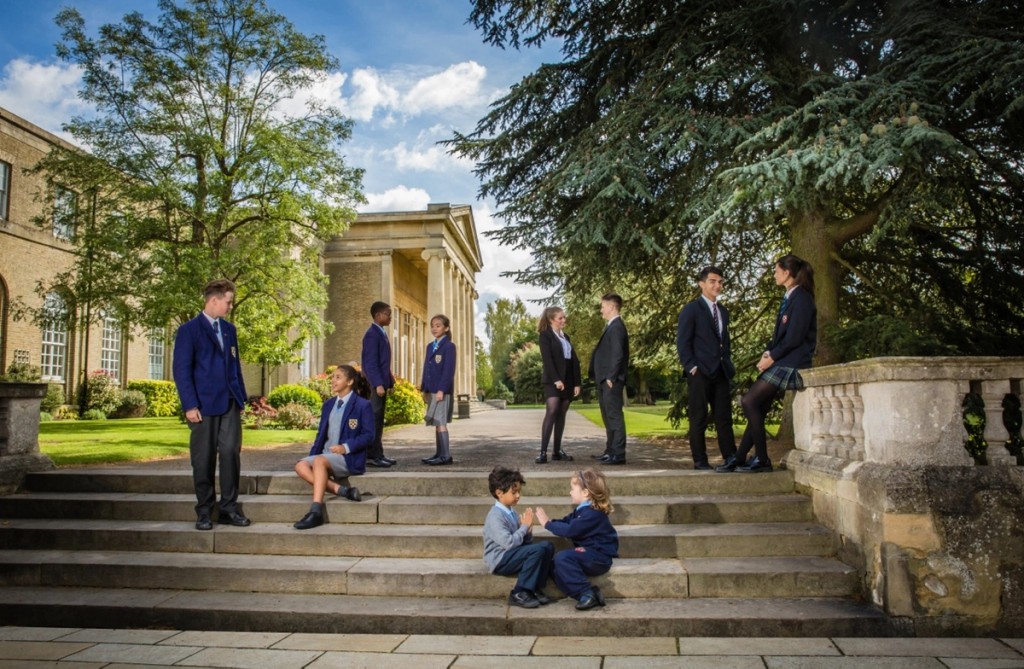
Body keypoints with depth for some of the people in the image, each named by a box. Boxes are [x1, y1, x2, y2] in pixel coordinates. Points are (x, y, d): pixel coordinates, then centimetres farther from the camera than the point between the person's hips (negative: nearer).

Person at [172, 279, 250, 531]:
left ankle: (229, 508, 10)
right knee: (204, 460, 3)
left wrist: (241, 397, 11)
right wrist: (190, 405, -13)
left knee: (231, 454, 1)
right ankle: (204, 511, 14)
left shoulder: (229, 329, 15)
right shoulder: (189, 330, -3)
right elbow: (181, 370, -7)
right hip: (204, 405, -4)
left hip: (230, 404, 5)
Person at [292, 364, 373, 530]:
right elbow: (321, 434, 20)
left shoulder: (363, 405, -1)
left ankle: (316, 512, -41)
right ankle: (342, 490, -28)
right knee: (301, 466, -22)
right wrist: (312, 454, 4)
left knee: (319, 461, -35)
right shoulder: (328, 404, 20)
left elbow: (368, 436, -6)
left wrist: (346, 447, -19)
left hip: (349, 457, -7)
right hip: (326, 455, 7)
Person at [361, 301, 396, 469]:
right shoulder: (372, 334, -13)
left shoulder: (382, 333, 16)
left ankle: (377, 454, 18)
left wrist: (390, 381, 17)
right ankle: (372, 456, -3)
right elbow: (370, 363, -18)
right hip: (377, 383, -10)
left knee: (379, 419, 12)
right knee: (375, 418, -6)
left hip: (383, 381, 10)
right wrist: (378, 384, -23)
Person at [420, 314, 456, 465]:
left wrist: (441, 390, -20)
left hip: (442, 390, -8)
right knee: (436, 423, 10)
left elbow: (449, 370, -14)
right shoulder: (430, 346, 17)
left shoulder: (449, 346, -7)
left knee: (440, 422, -10)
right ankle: (439, 454, 16)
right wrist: (424, 388, 14)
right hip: (432, 390, 8)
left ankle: (445, 456, -7)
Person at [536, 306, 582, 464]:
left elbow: (574, 361, 14)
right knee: (551, 412, -17)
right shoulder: (545, 335, 0)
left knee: (561, 415, 5)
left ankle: (557, 451, 9)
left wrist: (577, 383, 6)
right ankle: (543, 452, -19)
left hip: (568, 381, 6)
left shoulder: (566, 337, 19)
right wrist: (556, 379, -20)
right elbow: (547, 359, -12)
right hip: (552, 381, -6)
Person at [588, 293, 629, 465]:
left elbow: (618, 354, -19)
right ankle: (610, 451, 22)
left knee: (614, 416, -8)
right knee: (608, 417, 15)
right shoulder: (611, 327, 18)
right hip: (604, 380, 10)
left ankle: (618, 454, -5)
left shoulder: (617, 327, -12)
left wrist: (611, 377, -19)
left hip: (611, 381, -10)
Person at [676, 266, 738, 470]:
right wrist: (691, 367, -14)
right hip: (700, 372, -6)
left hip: (721, 372, 6)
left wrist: (728, 365, 13)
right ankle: (700, 460, 5)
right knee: (699, 419, -1)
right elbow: (682, 342, -7)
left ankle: (731, 458, 11)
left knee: (724, 418, 7)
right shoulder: (691, 310, -2)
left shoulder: (723, 311, 19)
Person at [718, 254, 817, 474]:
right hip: (780, 362, 9)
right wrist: (768, 352, 4)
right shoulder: (789, 298, 18)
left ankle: (762, 460, -7)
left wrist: (772, 357, -12)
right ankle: (739, 459, 7)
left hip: (790, 363, -9)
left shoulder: (801, 298, -12)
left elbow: (794, 338, -18)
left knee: (749, 402, -15)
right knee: (758, 407, 5)